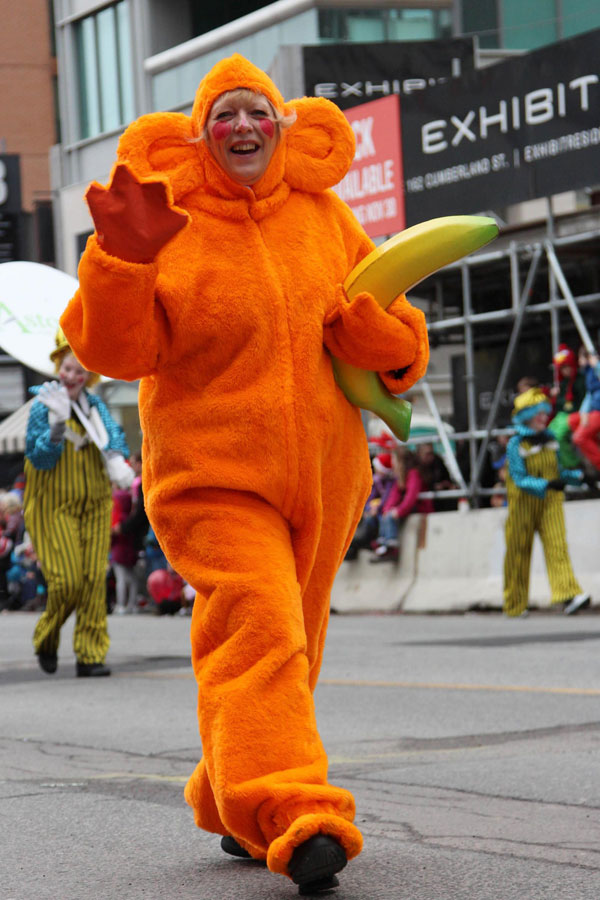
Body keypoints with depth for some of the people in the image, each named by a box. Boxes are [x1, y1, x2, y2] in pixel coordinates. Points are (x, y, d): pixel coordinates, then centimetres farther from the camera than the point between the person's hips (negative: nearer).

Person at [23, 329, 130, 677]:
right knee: (67, 580, -10)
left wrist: (118, 457, -25)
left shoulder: (95, 405, 7)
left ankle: (91, 655, 3)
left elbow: (115, 436, -3)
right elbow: (39, 457, -13)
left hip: (94, 504, 4)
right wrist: (58, 424, -27)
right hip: (55, 506, -4)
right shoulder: (43, 406, -6)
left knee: (94, 579, -2)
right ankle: (46, 639, 17)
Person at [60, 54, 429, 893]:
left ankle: (233, 807, 31)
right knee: (257, 626, -22)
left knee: (290, 647, 13)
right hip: (214, 477, -5)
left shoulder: (325, 217, 8)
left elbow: (399, 342, 13)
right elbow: (117, 349, -10)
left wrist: (359, 321, -10)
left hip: (323, 478, 5)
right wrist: (123, 260, -25)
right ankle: (291, 814, -29)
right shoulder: (167, 220, -4)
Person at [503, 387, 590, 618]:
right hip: (523, 503, -3)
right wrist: (548, 484, -30)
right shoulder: (516, 445, -11)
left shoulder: (550, 440, 6)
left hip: (550, 502, 4)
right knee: (518, 553, 6)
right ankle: (514, 606, 19)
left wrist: (579, 476, 2)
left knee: (557, 545, -14)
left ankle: (569, 594, -29)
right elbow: (520, 480, -18)